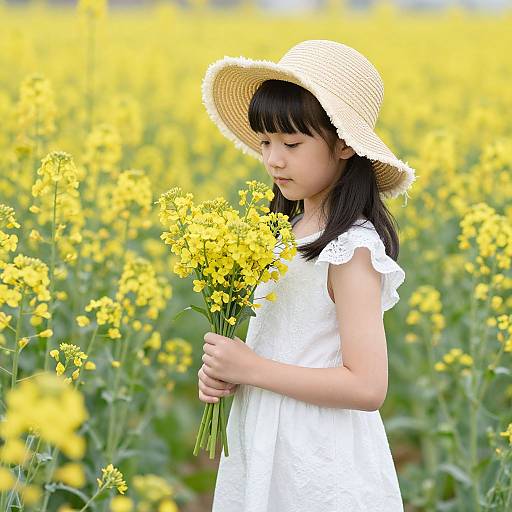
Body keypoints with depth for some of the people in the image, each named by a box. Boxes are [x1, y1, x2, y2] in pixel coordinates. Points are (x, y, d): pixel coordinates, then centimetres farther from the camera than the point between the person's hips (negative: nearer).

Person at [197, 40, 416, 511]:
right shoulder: (287, 233, 6)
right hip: (262, 453, 7)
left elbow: (367, 387, -24)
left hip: (320, 471, -7)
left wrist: (251, 367, -20)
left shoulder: (352, 248, -18)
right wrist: (224, 371, -3)